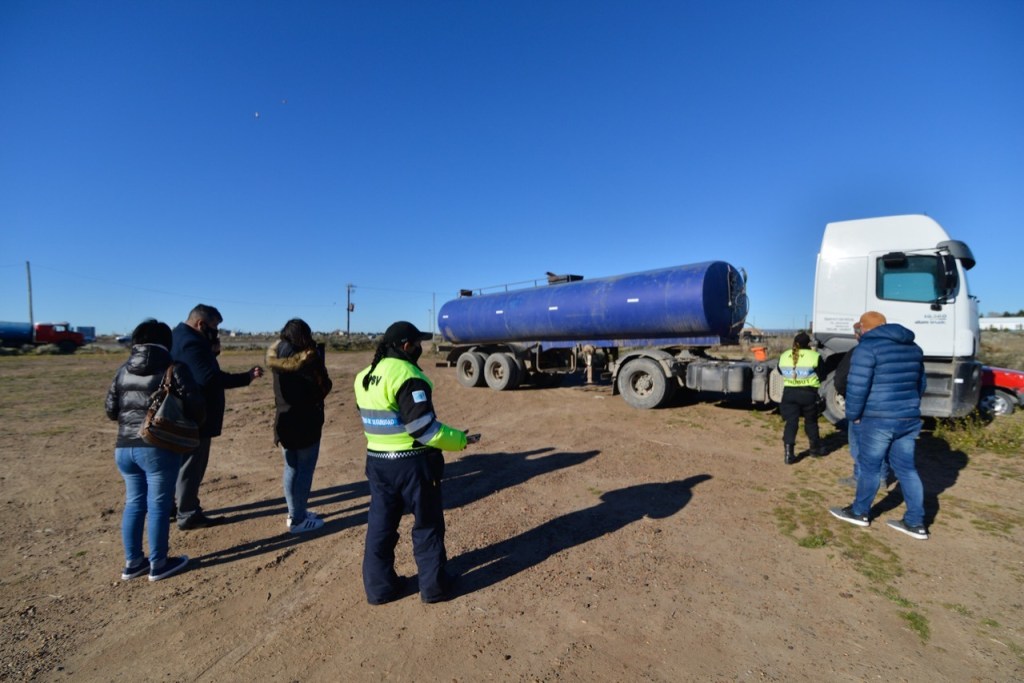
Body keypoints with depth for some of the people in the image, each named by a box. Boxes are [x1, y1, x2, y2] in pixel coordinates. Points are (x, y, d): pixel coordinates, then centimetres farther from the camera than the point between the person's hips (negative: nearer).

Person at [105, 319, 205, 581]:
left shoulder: (123, 370, 8)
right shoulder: (173, 369, -10)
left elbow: (111, 410, 12)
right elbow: (196, 408, -14)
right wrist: (189, 424, 7)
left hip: (124, 447, 6)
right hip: (158, 448, -6)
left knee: (134, 503, 18)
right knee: (158, 506, 5)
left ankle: (133, 562, 28)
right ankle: (158, 565, 17)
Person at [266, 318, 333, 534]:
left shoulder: (276, 355, 4)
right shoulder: (309, 357, -13)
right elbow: (324, 387, -9)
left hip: (284, 420, 7)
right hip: (306, 421, -7)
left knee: (291, 468, 17)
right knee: (305, 470, 2)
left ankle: (294, 513, 27)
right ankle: (298, 520, 7)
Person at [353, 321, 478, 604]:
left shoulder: (364, 378, 5)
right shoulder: (408, 377, -22)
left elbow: (375, 420, 12)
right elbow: (423, 427, -24)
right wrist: (460, 440, -13)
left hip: (377, 461, 7)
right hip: (413, 463, -7)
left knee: (381, 525, 18)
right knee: (427, 524, 10)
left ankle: (379, 586, 29)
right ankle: (434, 585, 23)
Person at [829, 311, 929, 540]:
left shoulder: (868, 347, -12)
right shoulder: (913, 347, 13)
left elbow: (857, 387, -17)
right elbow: (920, 383, 21)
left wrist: (853, 415, -5)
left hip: (878, 419, -7)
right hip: (908, 419, 7)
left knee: (869, 466, 6)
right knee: (906, 468, 14)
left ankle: (860, 512, 21)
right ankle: (915, 523, 18)